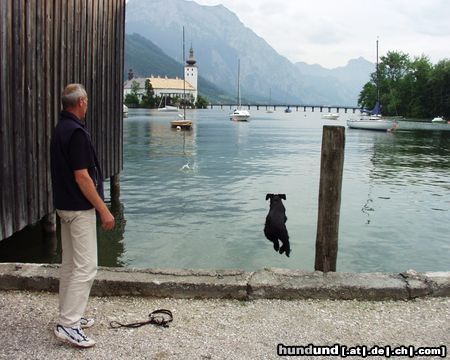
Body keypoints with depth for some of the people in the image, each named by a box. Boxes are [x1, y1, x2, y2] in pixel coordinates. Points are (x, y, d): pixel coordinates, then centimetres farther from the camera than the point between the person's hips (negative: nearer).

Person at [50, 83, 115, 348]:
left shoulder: (61, 129, 11)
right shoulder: (76, 132, -19)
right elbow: (82, 177, -22)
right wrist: (104, 210, -17)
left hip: (66, 206, 10)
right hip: (80, 209, -10)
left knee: (70, 264, 16)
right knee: (86, 267, -6)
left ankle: (70, 315, 26)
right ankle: (68, 324, -3)